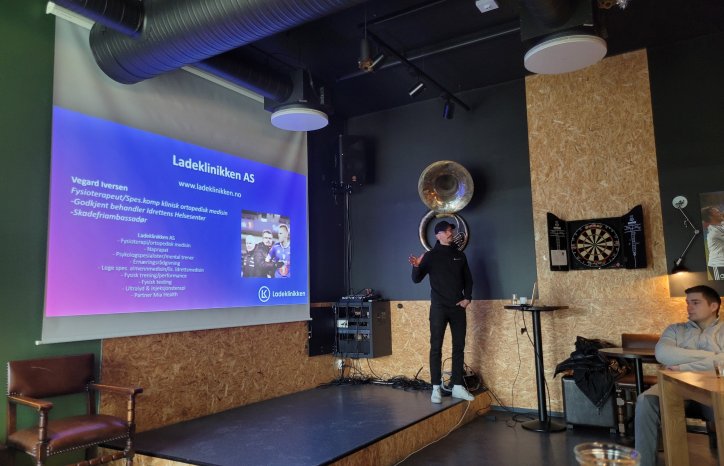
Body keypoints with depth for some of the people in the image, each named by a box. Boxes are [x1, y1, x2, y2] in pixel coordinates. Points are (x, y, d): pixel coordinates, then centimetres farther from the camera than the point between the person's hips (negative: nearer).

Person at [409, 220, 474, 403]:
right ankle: (436, 388, 1)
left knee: (459, 347, 6)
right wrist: (416, 267, -25)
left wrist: (467, 298, 1)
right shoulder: (431, 256, 0)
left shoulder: (460, 255, 11)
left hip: (458, 308, 4)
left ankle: (457, 387, 14)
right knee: (436, 347, -4)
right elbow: (417, 279, -5)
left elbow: (468, 279, 16)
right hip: (439, 307, -4)